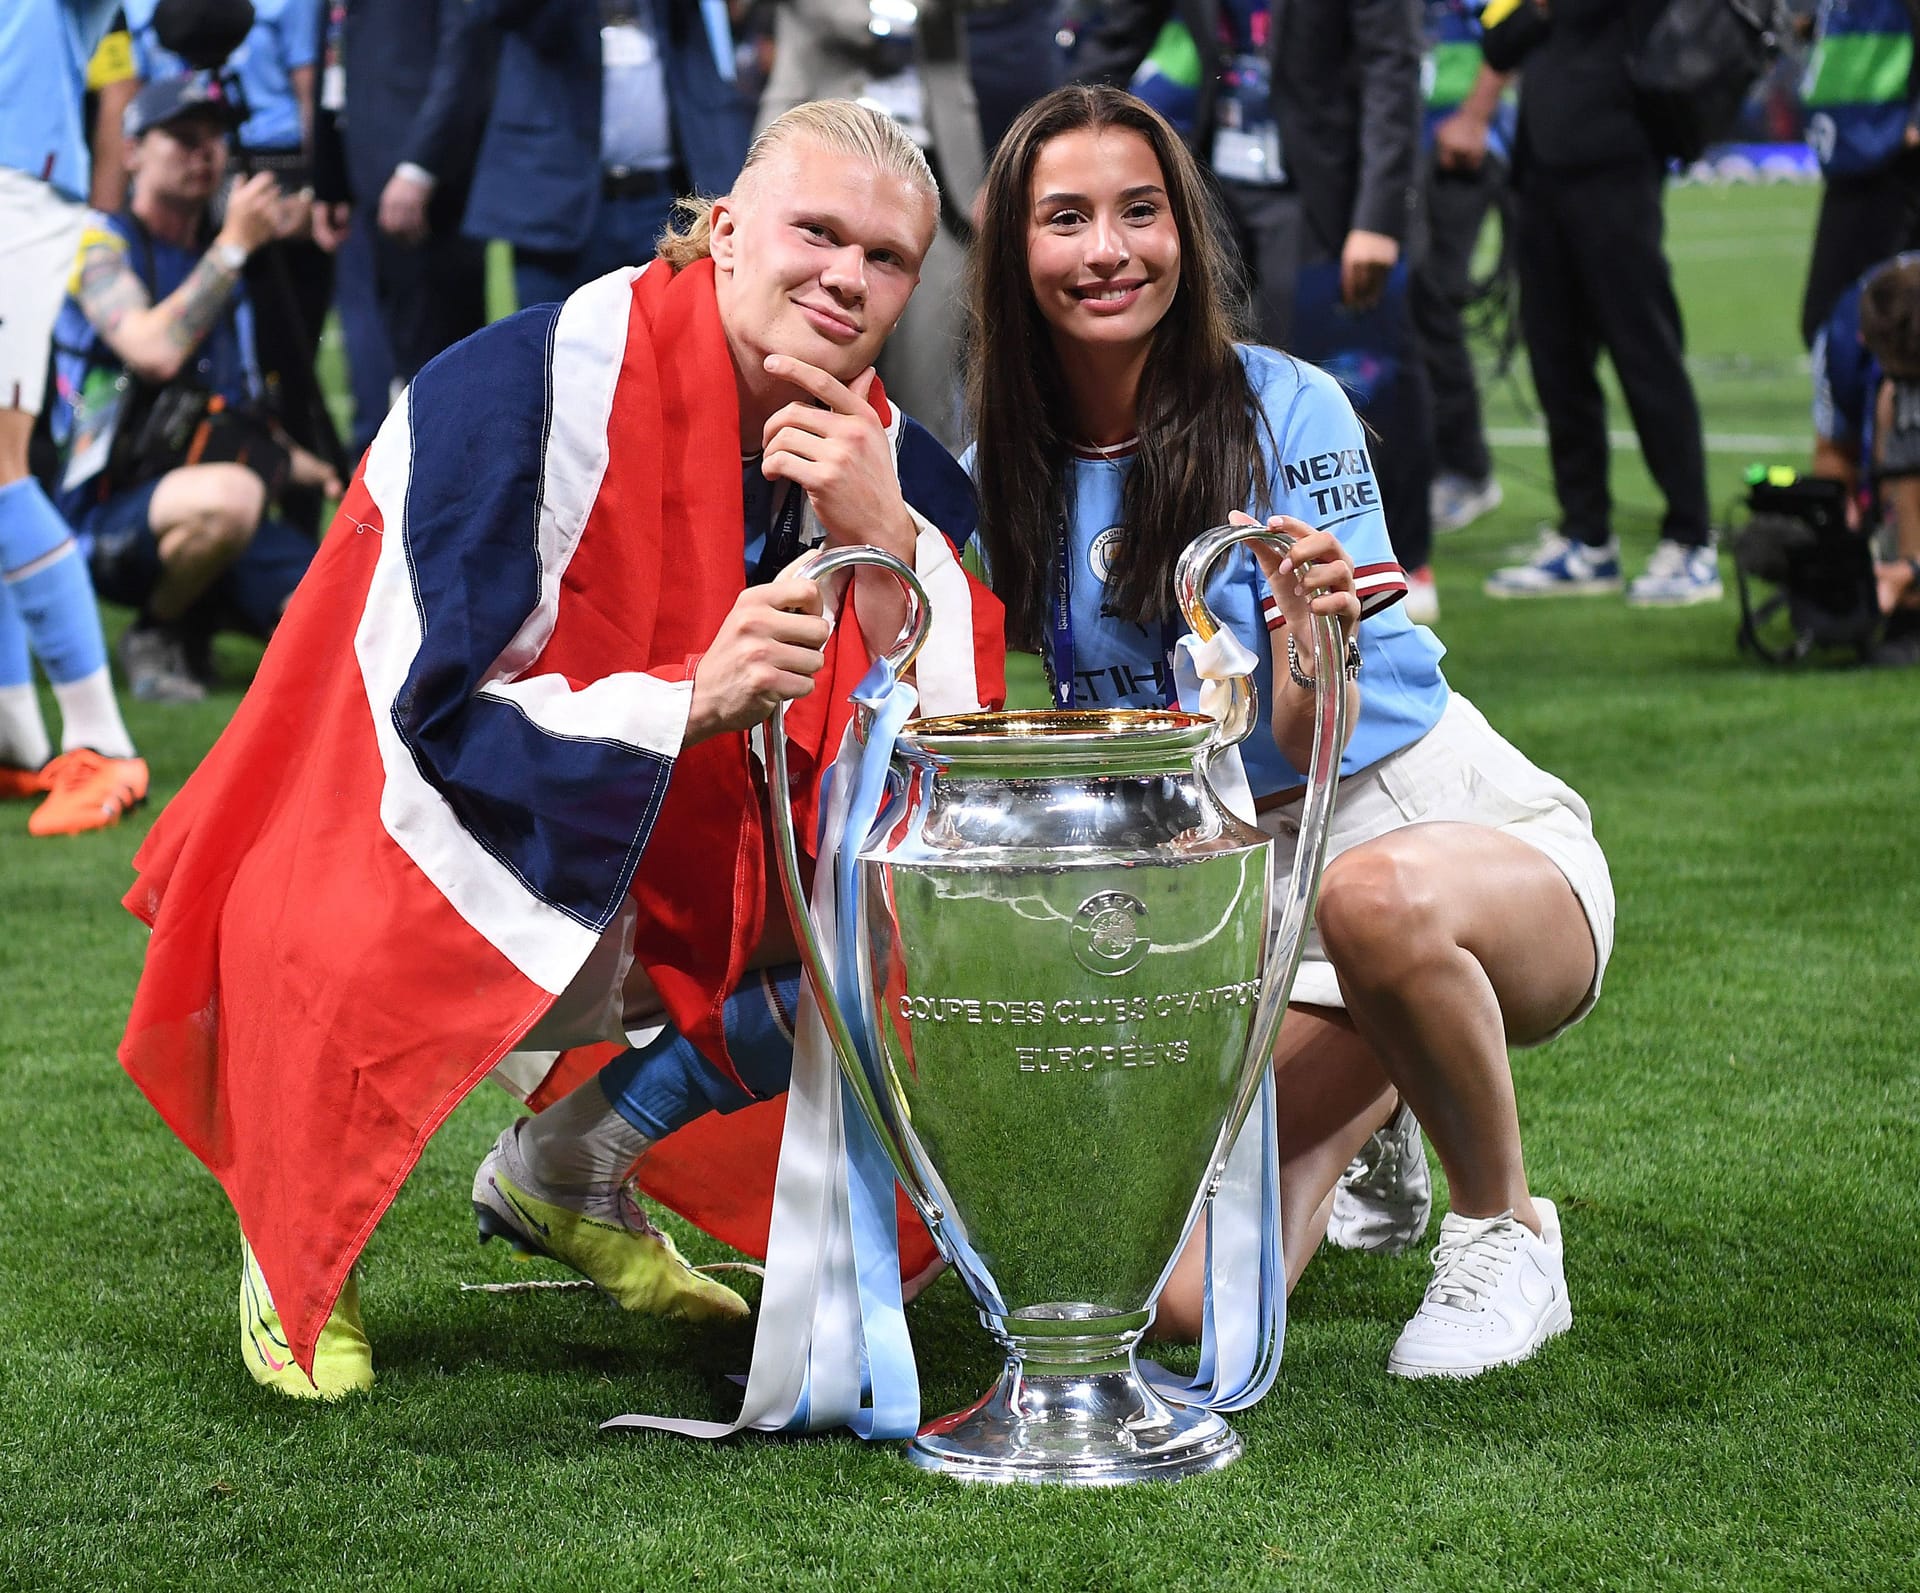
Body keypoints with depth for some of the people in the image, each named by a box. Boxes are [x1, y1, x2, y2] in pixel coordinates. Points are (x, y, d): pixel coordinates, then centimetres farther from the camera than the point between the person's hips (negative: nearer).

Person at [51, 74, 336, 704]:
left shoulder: (216, 262, 19)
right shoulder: (103, 244, -3)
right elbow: (155, 351, -23)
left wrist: (310, 468, 9)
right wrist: (234, 246, -15)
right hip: (108, 517, -7)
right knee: (227, 494, -41)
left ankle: (197, 616, 11)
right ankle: (155, 636, -12)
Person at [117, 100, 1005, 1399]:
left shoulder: (881, 455, -6)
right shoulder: (533, 388, -24)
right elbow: (432, 714, -29)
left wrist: (882, 535, -27)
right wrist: (692, 698, -43)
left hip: (659, 885, 6)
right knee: (373, 957, -38)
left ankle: (569, 1170, 10)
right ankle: (297, 1239, -1)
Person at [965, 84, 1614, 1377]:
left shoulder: (1286, 409, -12)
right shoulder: (1005, 477, 1)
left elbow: (1311, 743, -18)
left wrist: (1308, 643, -42)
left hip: (1460, 826, -4)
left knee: (1376, 899, -42)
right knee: (1196, 1304, -14)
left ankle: (1506, 1232, -14)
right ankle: (1365, 1102, 20)